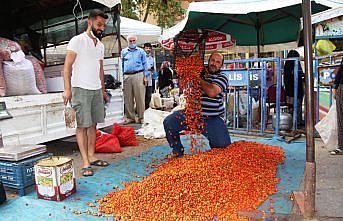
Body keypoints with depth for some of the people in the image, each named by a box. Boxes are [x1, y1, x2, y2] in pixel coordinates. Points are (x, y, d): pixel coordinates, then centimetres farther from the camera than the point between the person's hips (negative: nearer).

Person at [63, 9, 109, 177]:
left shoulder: (100, 45, 17)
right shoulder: (78, 40, -5)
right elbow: (67, 65, -11)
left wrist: (103, 90, 19)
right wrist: (67, 89, -20)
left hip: (96, 90, 7)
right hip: (81, 89, -7)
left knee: (93, 124, 8)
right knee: (82, 125, -4)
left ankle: (92, 157, 17)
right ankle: (85, 163, 0)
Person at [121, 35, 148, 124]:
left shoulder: (141, 51, 13)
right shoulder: (123, 51, 18)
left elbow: (144, 64, 10)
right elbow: (122, 65, 18)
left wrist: (145, 76, 0)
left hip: (138, 75, -2)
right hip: (127, 76, 2)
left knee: (140, 97, -5)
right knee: (128, 98, 2)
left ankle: (140, 117, 1)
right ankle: (130, 117, 10)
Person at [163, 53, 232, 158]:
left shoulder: (222, 77, -1)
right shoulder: (200, 72, 12)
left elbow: (212, 92, -19)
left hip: (212, 119, -2)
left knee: (224, 145, -8)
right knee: (168, 123, -14)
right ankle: (178, 151, 6)